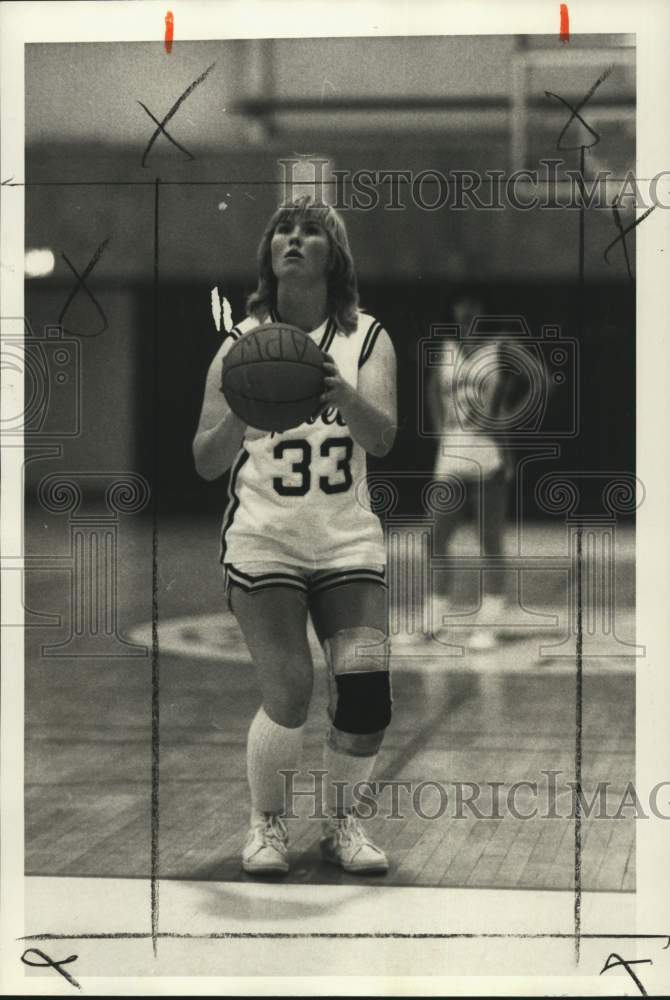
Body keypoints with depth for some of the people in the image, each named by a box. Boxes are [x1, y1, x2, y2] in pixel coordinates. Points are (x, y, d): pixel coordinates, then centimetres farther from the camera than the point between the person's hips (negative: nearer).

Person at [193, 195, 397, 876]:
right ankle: (266, 822, 12)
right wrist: (240, 415, -26)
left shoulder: (366, 337, 1)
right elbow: (205, 463, -5)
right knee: (288, 696, -14)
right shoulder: (242, 344, -1)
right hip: (263, 538, -1)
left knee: (367, 693, -11)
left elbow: (382, 438, -14)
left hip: (347, 538, 2)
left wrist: (344, 396, -35)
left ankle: (341, 822, 15)